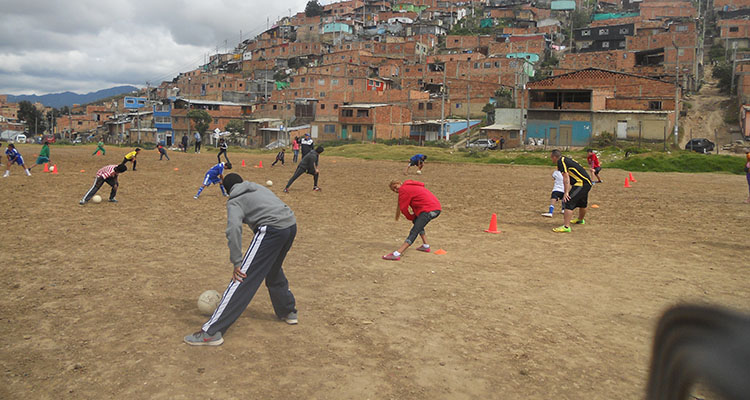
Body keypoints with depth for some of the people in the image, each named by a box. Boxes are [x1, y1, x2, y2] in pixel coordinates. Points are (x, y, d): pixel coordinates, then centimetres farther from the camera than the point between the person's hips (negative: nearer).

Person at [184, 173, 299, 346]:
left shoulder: (234, 201, 6)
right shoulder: (259, 188, 27)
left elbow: (234, 227, -12)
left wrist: (236, 263, -14)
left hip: (271, 230, -7)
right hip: (291, 225, 7)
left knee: (242, 279, -7)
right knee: (274, 271, 31)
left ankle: (211, 332, -7)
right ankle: (289, 311, 45)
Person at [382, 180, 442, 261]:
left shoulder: (404, 190, -3)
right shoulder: (411, 186, 24)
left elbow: (403, 208, -1)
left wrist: (411, 217, 15)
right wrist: (414, 214, 19)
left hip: (428, 210, -9)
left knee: (414, 232, -15)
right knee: (417, 221, 31)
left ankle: (397, 254, -22)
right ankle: (426, 246, 30)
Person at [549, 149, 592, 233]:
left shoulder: (561, 161, -9)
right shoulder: (567, 159, 19)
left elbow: (566, 177, -18)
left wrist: (566, 193, -20)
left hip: (581, 183, -10)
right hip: (587, 183, 10)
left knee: (569, 202, -15)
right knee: (582, 203, 29)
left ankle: (566, 226, -22)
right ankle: (580, 220, 52)